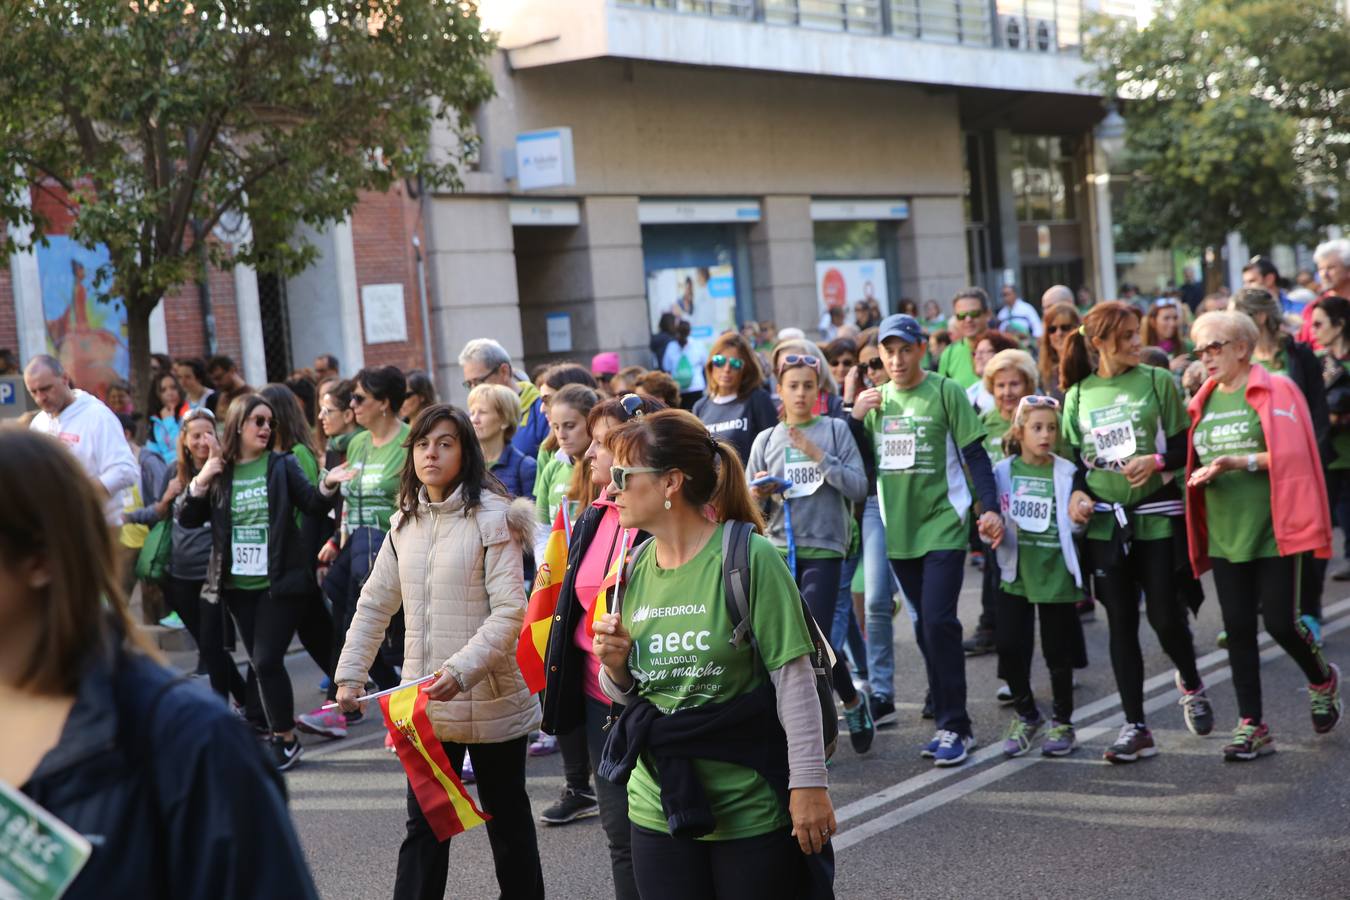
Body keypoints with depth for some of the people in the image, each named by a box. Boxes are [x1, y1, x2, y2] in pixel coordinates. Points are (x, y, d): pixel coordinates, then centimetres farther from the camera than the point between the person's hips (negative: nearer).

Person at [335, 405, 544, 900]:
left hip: (490, 699, -5)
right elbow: (374, 605, 13)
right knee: (423, 826, 8)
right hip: (424, 702, 5)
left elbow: (509, 612, -18)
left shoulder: (492, 517, -11)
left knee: (507, 818, 11)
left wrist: (461, 670, -28)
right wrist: (350, 674, 5)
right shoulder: (405, 522, 7)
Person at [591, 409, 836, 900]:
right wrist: (615, 666, -7)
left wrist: (808, 784, -15)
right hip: (659, 806, 5)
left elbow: (794, 679, -12)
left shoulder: (749, 557, -13)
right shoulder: (634, 569, 5)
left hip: (753, 807, -5)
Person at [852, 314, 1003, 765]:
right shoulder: (876, 399, 9)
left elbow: (975, 454, -6)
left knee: (938, 623, -13)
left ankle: (954, 726, -5)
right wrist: (856, 417, -4)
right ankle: (949, 722, 18)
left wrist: (990, 507, -16)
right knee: (926, 627, 10)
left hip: (943, 525, -5)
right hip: (899, 528, 5)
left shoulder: (945, 392, -5)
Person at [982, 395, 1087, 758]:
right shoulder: (1003, 472, 2)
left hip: (1055, 574, -2)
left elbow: (1074, 525, 2)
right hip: (1016, 574, 2)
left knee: (1058, 652, 6)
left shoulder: (1066, 473, -1)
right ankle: (1025, 715, 25)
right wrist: (991, 532, -14)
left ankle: (1062, 722, 23)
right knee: (1010, 649, 3)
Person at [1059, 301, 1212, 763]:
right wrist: (1078, 494, -5)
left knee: (1165, 615, -3)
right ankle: (1136, 727, 12)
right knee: (1121, 623, 4)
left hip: (1156, 515, -2)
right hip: (1104, 521, 2)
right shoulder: (1078, 393, 6)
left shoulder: (1157, 381, -1)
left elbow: (1185, 445, 0)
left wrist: (1157, 461, -19)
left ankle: (1191, 684, 30)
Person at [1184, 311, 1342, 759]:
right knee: (1238, 628, 5)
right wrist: (1199, 475, -6)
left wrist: (1242, 462, -22)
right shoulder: (1204, 399, 11)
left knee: (1279, 622, -5)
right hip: (1225, 533, 5)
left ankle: (1323, 680, 28)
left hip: (1271, 529, -5)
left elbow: (1293, 454, -12)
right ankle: (1251, 726, 12)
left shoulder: (1274, 391, -5)